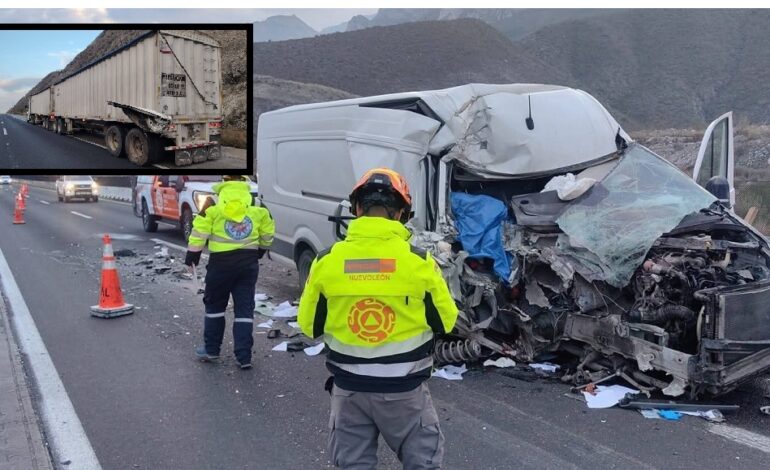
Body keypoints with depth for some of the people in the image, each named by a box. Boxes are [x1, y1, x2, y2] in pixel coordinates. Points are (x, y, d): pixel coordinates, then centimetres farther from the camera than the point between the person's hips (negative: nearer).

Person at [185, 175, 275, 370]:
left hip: (222, 261, -2)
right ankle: (244, 356, 6)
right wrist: (262, 249, 28)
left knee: (214, 304, 16)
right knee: (244, 308, 7)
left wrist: (192, 253, 4)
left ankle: (211, 350, 24)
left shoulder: (214, 208, -5)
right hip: (248, 262, 2)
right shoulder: (258, 209, 3)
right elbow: (268, 229, 12)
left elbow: (200, 228, -7)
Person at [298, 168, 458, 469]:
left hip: (348, 387, 2)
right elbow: (446, 321, -2)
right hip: (403, 387, -2)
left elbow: (309, 326, 1)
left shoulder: (327, 260, -9)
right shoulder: (419, 260, -14)